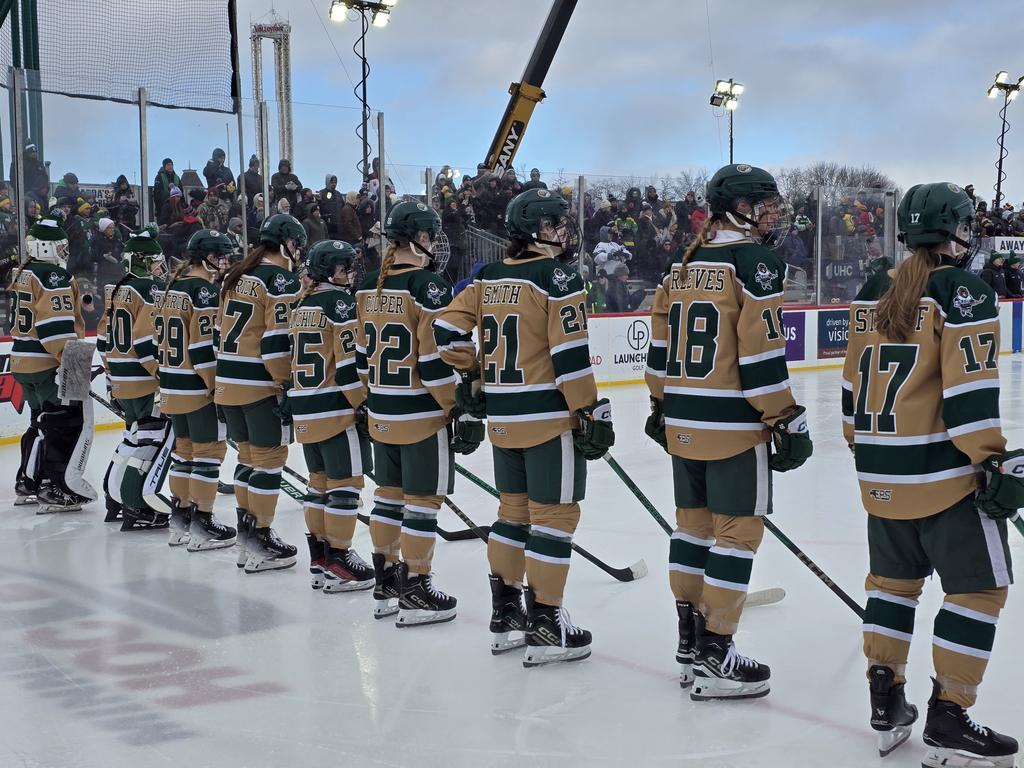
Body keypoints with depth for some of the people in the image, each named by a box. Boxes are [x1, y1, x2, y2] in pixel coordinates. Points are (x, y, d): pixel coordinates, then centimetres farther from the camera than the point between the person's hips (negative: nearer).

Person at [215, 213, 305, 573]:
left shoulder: (237, 275, 14)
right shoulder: (281, 278, -11)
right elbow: (278, 339, -19)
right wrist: (288, 383, -13)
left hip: (228, 382, 9)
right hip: (261, 385, -8)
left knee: (249, 455, 17)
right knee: (270, 459, -1)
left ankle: (246, 535, 23)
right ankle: (259, 543, 1)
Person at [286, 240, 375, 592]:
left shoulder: (302, 305, 14)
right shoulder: (339, 302, -11)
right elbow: (349, 361, -17)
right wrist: (363, 404, -12)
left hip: (304, 410, 9)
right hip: (336, 408, -9)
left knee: (320, 482, 15)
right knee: (345, 484, -2)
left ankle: (319, 560, 20)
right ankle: (338, 563, 0)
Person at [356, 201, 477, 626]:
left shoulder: (369, 287, 6)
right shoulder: (428, 286, -17)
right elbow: (435, 361, -20)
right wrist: (462, 411, -12)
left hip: (381, 414, 8)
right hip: (422, 415, -8)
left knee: (389, 493, 17)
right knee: (422, 500, 1)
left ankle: (385, 582, 26)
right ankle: (415, 592, 7)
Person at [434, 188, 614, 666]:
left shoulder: (489, 278, 9)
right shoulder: (557, 277, -12)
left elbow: (448, 329, 10)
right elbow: (571, 355, -17)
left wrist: (473, 377, 21)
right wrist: (593, 415, -12)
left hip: (501, 418, 7)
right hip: (549, 417, -7)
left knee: (514, 510, 17)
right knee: (554, 516, 0)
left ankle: (504, 615, 25)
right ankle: (545, 627, 3)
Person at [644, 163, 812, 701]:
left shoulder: (683, 265, 11)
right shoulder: (754, 263, -12)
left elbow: (660, 346, 14)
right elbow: (761, 355, -17)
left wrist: (661, 407, 23)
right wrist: (789, 422, -12)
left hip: (681, 424, 8)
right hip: (734, 427, -8)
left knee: (693, 525, 16)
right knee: (737, 533, -1)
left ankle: (690, 638, 25)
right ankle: (714, 656, 1)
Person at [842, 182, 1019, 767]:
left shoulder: (874, 293, 9)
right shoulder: (965, 292, -11)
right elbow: (969, 391, -18)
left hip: (880, 472, 7)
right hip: (946, 471, -7)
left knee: (894, 578, 20)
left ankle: (886, 703, 23)